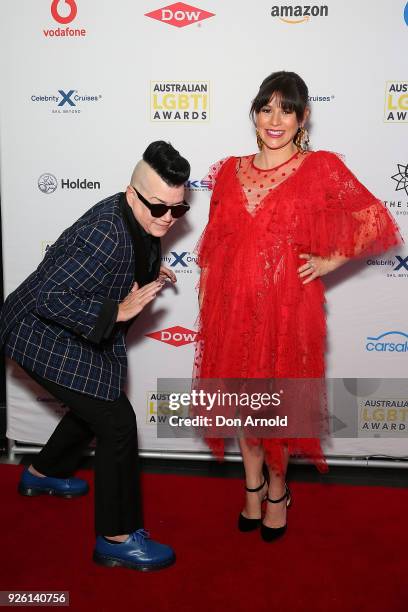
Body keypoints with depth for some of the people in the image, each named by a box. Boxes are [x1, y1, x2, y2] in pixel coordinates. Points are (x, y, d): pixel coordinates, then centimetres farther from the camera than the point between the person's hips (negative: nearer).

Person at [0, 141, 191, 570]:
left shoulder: (139, 221, -3)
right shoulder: (106, 234, -32)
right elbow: (49, 298, -32)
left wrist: (148, 274, 5)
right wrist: (119, 311, -32)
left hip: (73, 332, 10)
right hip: (42, 334, -10)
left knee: (95, 405, 25)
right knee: (116, 421, -11)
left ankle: (41, 474, 50)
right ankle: (117, 539, 4)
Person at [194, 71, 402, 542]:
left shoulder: (321, 168, -4)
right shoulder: (230, 172, 6)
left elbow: (374, 220, -1)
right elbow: (214, 243, 11)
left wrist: (330, 261, -5)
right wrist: (208, 305, 11)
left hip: (289, 305, -3)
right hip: (234, 305, 3)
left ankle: (277, 491, 35)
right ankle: (253, 487, 36)